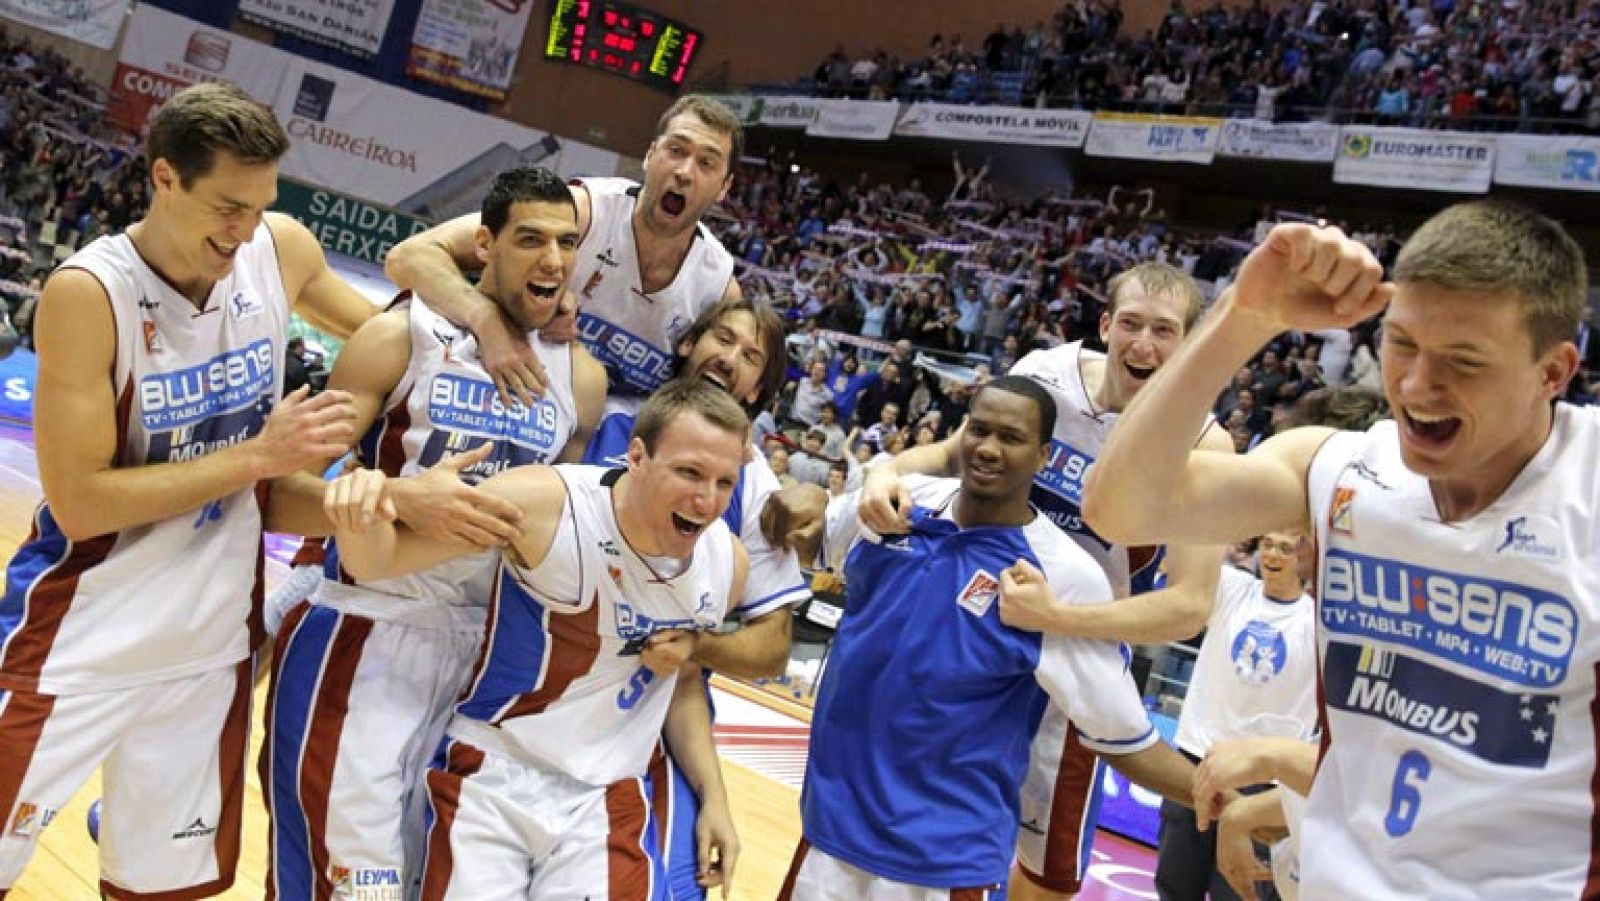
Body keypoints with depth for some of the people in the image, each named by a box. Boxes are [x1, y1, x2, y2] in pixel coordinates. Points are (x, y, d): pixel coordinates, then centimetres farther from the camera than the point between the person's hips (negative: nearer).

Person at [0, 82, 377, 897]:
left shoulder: (284, 251, -5)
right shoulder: (89, 292, -20)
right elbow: (78, 502, -22)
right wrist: (261, 456, -24)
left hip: (211, 644, 5)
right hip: (83, 646, -5)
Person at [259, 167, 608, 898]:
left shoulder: (582, 378, 4)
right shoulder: (403, 337, -8)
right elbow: (287, 486, -12)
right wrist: (401, 498, -29)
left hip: (479, 651, 5)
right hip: (364, 634, -4)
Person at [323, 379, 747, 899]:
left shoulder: (726, 564, -7)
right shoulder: (543, 503, -21)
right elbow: (377, 561, -16)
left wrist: (712, 797, 7)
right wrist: (358, 515, -38)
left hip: (610, 794, 3)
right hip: (491, 769, -2)